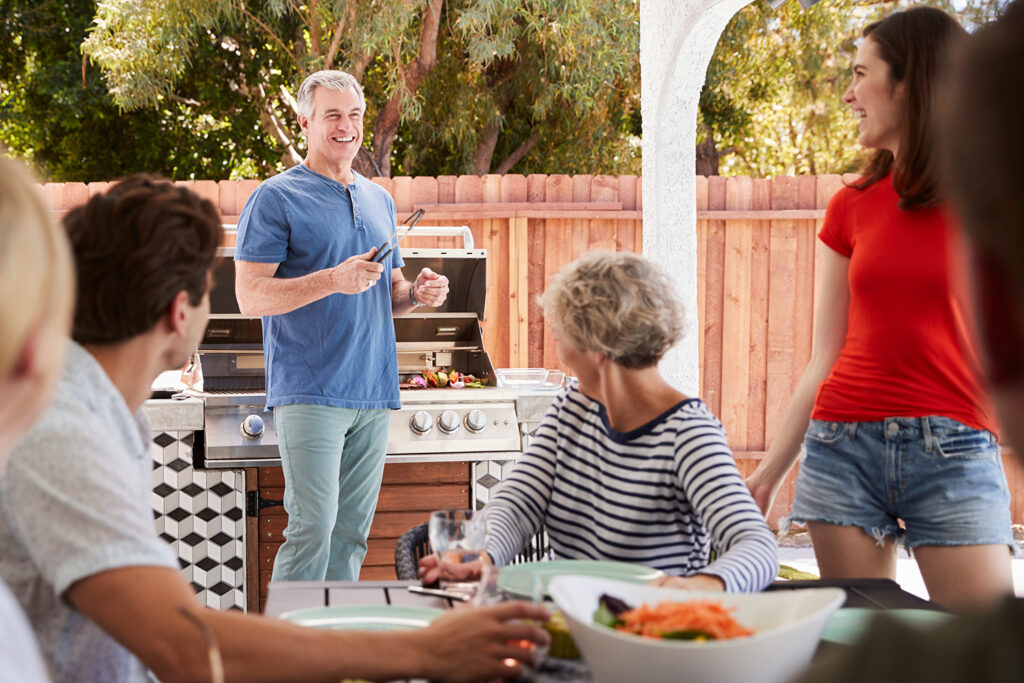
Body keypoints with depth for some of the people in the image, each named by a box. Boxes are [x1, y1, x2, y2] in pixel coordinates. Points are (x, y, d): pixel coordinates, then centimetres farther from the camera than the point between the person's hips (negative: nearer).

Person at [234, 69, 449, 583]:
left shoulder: (379, 200, 19)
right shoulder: (276, 198, -2)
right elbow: (250, 296, -10)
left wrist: (417, 293, 3)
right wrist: (333, 279, -21)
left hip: (373, 391, 6)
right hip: (309, 392, -6)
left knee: (351, 533, 8)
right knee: (313, 527, -13)